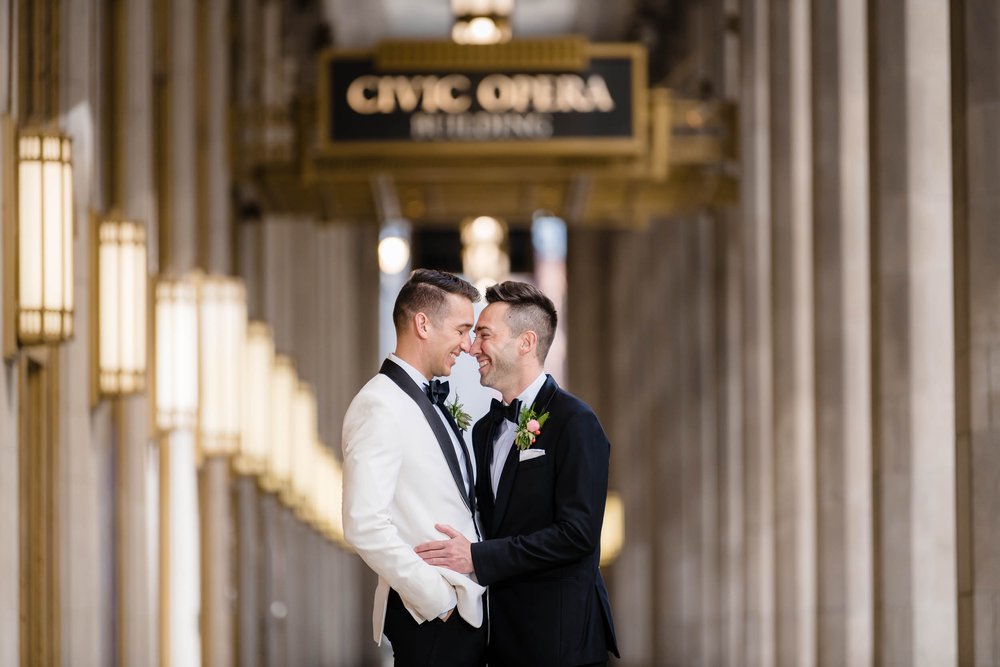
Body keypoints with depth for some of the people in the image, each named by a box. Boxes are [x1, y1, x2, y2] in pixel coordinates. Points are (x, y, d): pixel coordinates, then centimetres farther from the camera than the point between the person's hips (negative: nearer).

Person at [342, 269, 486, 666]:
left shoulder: (431, 404, 15)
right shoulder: (380, 407, -13)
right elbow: (364, 525, -21)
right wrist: (437, 599, -16)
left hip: (468, 610, 8)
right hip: (430, 618, -8)